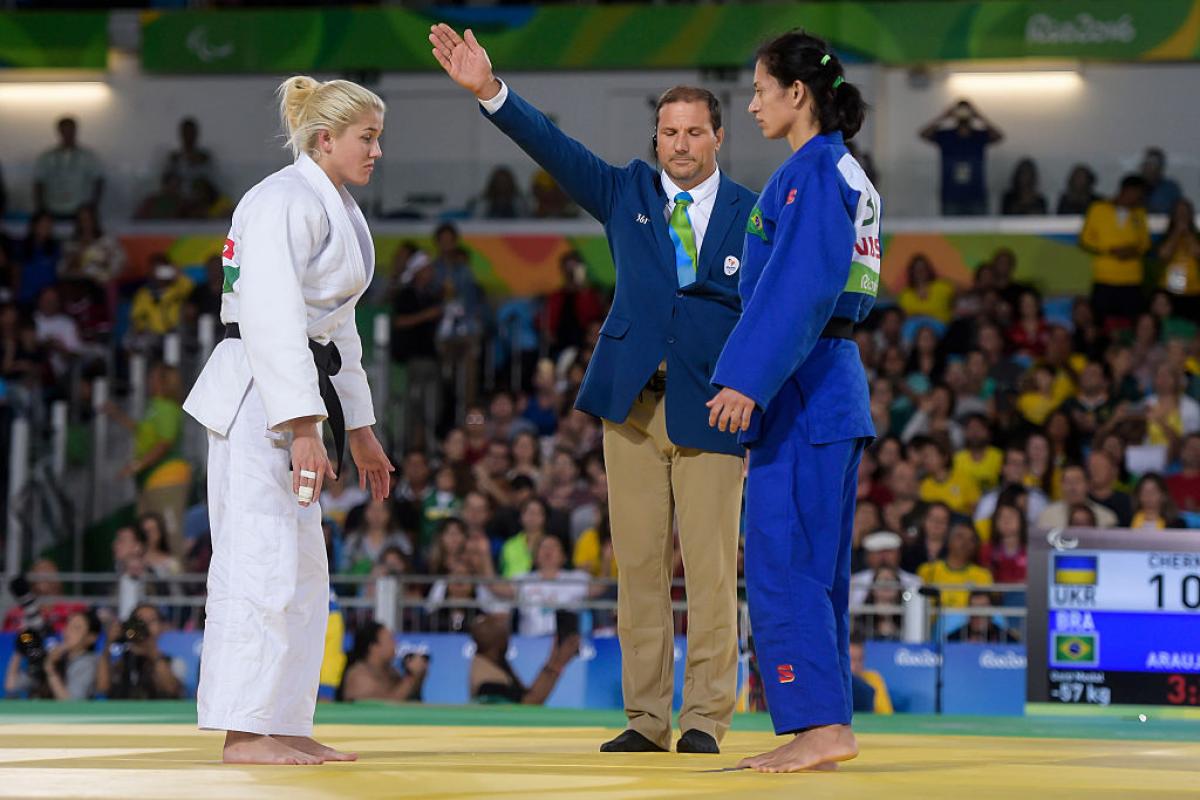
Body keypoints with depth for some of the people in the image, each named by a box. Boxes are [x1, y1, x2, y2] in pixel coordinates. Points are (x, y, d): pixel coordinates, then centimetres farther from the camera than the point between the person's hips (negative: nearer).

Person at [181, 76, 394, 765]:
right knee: (261, 560, -11)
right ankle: (244, 732, -11)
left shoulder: (335, 210, 18)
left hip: (292, 392, 10)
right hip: (254, 396, -10)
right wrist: (303, 431, -27)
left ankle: (284, 727, 16)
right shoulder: (286, 202, -14)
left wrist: (361, 432, 25)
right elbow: (272, 319, -22)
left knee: (301, 570, 11)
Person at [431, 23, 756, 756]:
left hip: (709, 410, -2)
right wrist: (489, 90, -16)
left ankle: (706, 720, 3)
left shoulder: (751, 216, 3)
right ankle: (646, 720, 9)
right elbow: (553, 147, -3)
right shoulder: (627, 194, 9)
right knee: (639, 568, 4)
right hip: (632, 404, 2)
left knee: (712, 572, -4)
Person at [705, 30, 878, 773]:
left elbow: (795, 288, -23)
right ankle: (826, 727, 14)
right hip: (837, 385, 10)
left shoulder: (810, 174, -14)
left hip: (803, 386, -10)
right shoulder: (849, 174, 16)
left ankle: (821, 724, -12)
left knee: (782, 561, -9)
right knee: (817, 567, 12)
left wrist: (749, 379, -26)